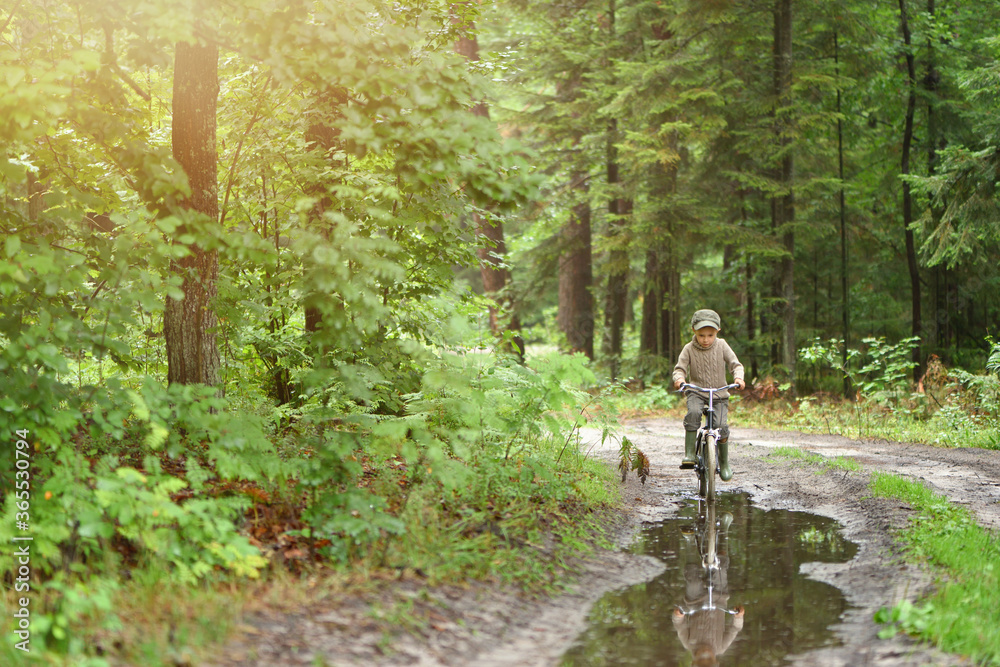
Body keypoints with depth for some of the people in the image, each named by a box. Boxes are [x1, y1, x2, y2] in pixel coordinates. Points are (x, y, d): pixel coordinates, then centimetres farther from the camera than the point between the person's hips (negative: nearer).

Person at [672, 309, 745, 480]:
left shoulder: (722, 346, -1)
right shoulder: (689, 349, -3)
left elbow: (735, 364, 0)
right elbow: (680, 368, -4)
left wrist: (738, 377, -22)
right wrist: (679, 378, -28)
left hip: (719, 393, 1)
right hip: (696, 391, -1)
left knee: (721, 426, -16)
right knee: (693, 413, -32)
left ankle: (724, 463, 6)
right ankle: (689, 454, -28)